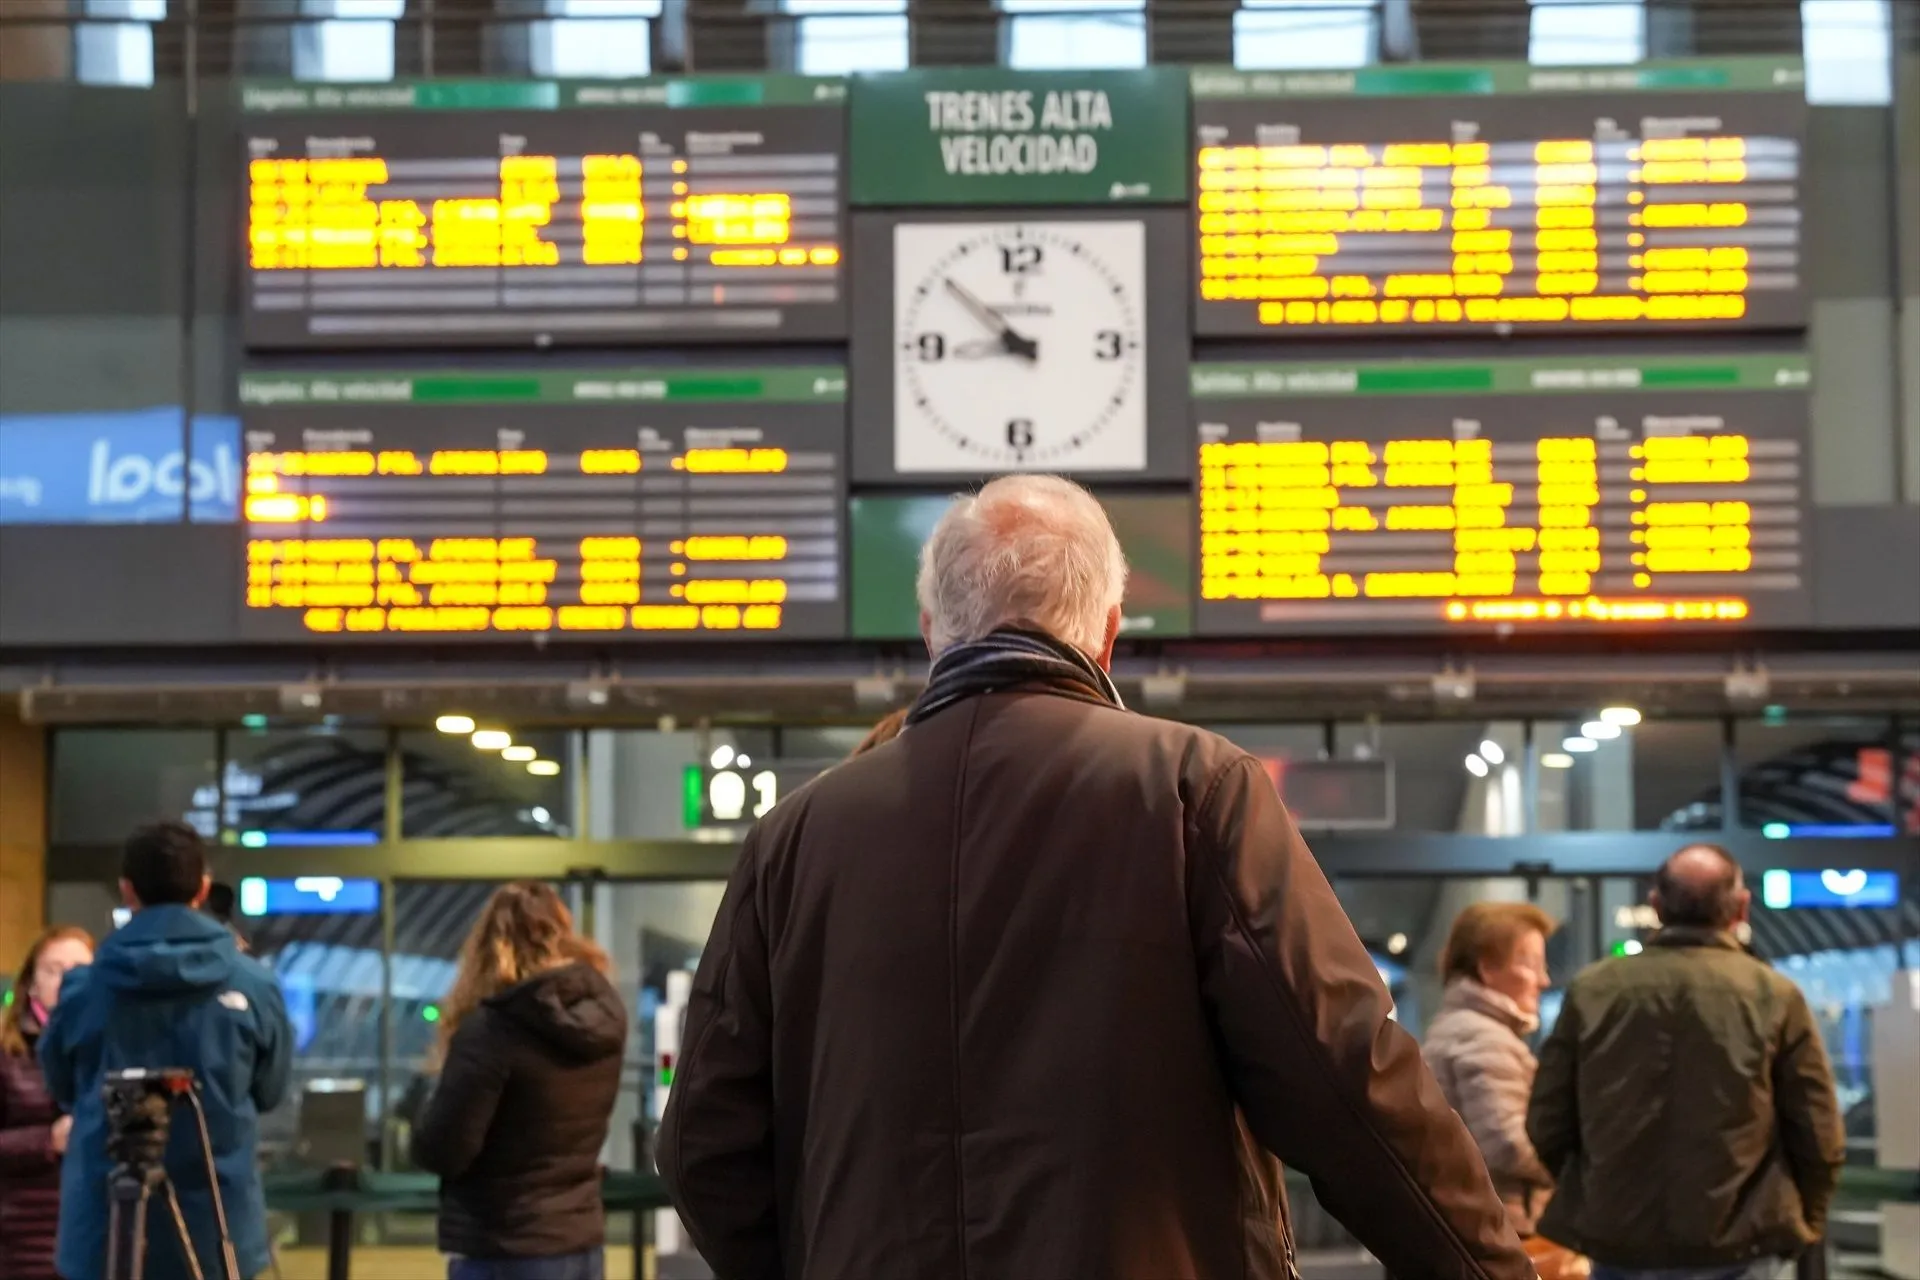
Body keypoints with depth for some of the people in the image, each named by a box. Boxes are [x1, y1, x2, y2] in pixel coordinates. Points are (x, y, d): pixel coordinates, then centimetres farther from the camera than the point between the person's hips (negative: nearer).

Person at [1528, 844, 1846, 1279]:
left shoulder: (1590, 991, -1)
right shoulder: (1774, 996, -5)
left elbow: (1546, 1126, 4)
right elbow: (1818, 1138, -2)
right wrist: (1797, 1222, 16)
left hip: (1618, 1245, 2)